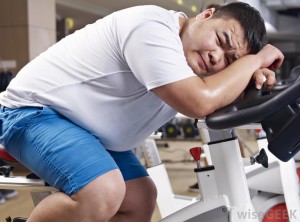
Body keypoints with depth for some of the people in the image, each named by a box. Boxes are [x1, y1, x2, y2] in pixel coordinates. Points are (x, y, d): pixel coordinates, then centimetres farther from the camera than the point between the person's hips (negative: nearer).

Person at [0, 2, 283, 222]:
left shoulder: (191, 58, 2)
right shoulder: (153, 27, -27)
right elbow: (200, 102, -34)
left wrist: (253, 75, -12)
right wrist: (255, 60, -19)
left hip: (87, 129, 10)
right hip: (34, 111, -10)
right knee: (104, 192, -31)